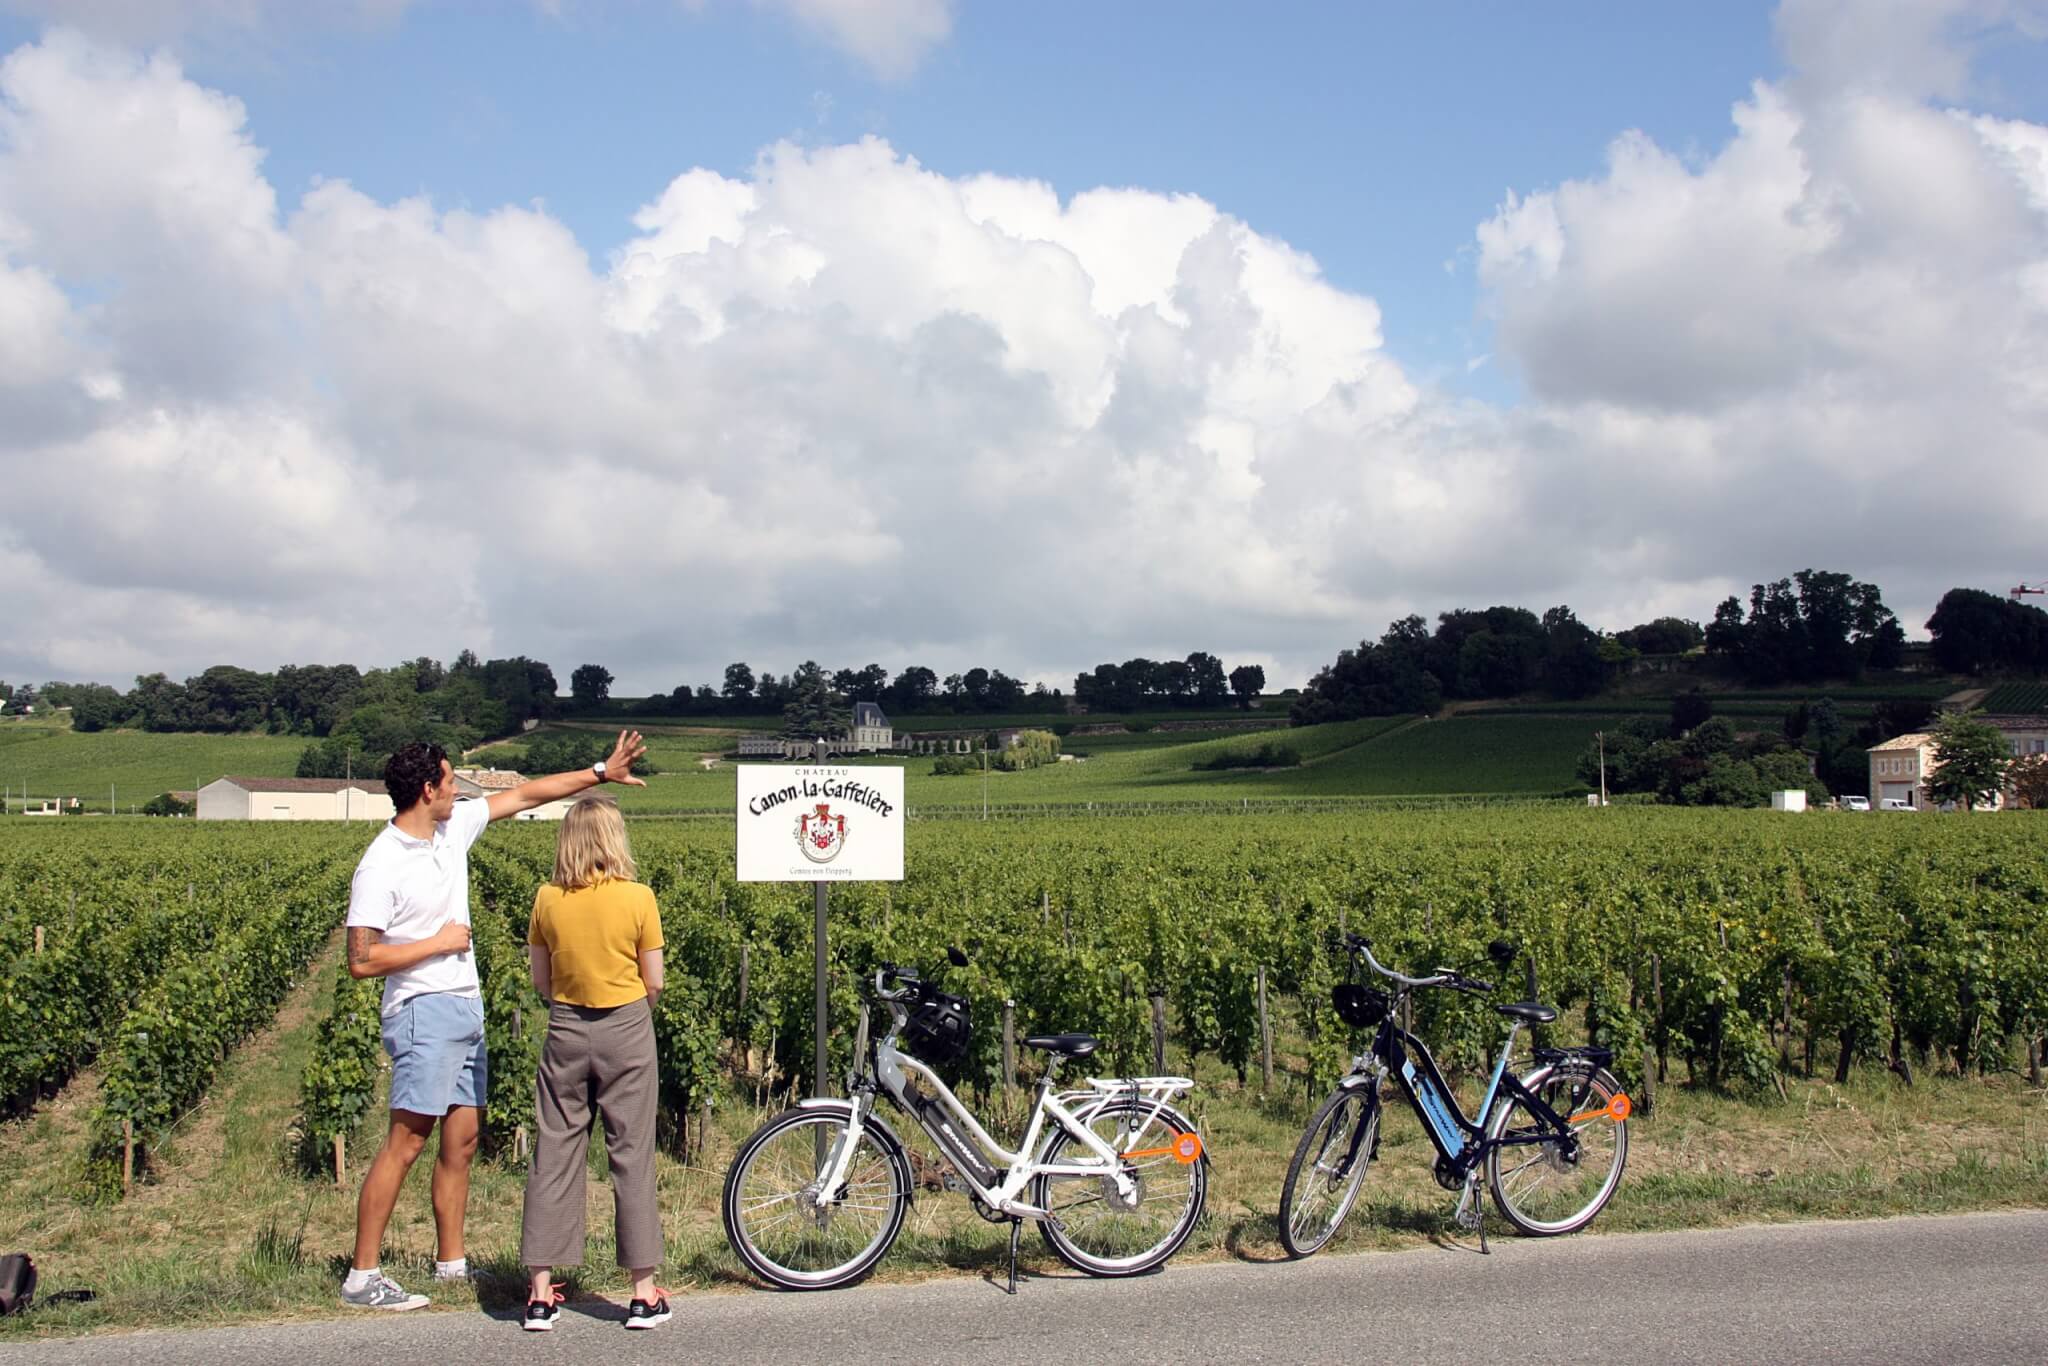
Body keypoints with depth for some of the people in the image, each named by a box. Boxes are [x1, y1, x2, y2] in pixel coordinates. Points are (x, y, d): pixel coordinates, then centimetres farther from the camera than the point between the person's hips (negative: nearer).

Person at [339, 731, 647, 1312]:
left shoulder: (454, 828, 7)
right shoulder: (381, 867, -15)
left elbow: (525, 795, 16)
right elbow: (362, 961, -18)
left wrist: (600, 772, 17)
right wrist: (440, 942, -13)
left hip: (466, 1009, 8)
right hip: (424, 1011, -8)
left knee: (462, 1139, 11)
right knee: (405, 1142, -10)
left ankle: (451, 1262, 20)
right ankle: (362, 1276, -5)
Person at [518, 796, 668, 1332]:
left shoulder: (547, 900, -2)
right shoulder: (637, 898, -9)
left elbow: (540, 982, 4)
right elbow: (654, 983, -3)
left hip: (566, 1029, 2)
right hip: (626, 1029, -2)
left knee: (555, 1152, 8)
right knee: (631, 1153, 5)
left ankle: (541, 1293, 11)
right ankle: (644, 1294, 10)